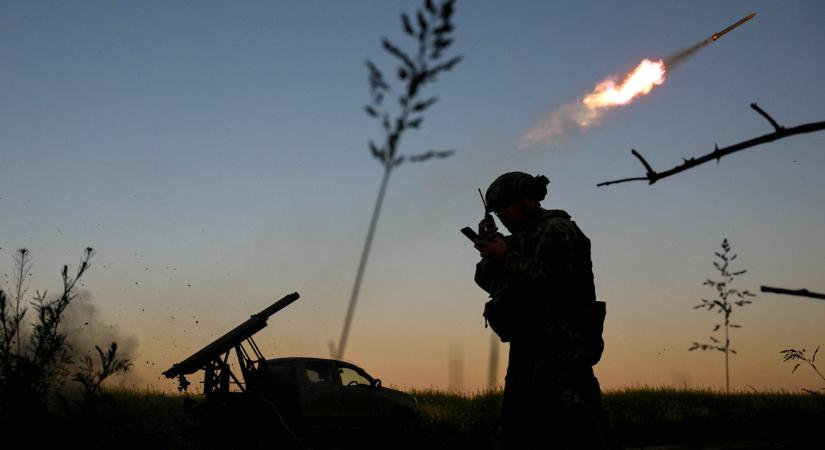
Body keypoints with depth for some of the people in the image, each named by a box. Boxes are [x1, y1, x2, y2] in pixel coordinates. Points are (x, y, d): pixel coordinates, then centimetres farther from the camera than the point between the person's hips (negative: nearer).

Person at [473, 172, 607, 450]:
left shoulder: (557, 230, -4)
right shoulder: (520, 238, 22)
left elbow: (549, 278, -17)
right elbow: (487, 281, 18)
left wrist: (506, 256, -9)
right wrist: (489, 253, -1)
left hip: (560, 349, -10)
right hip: (527, 348, 10)